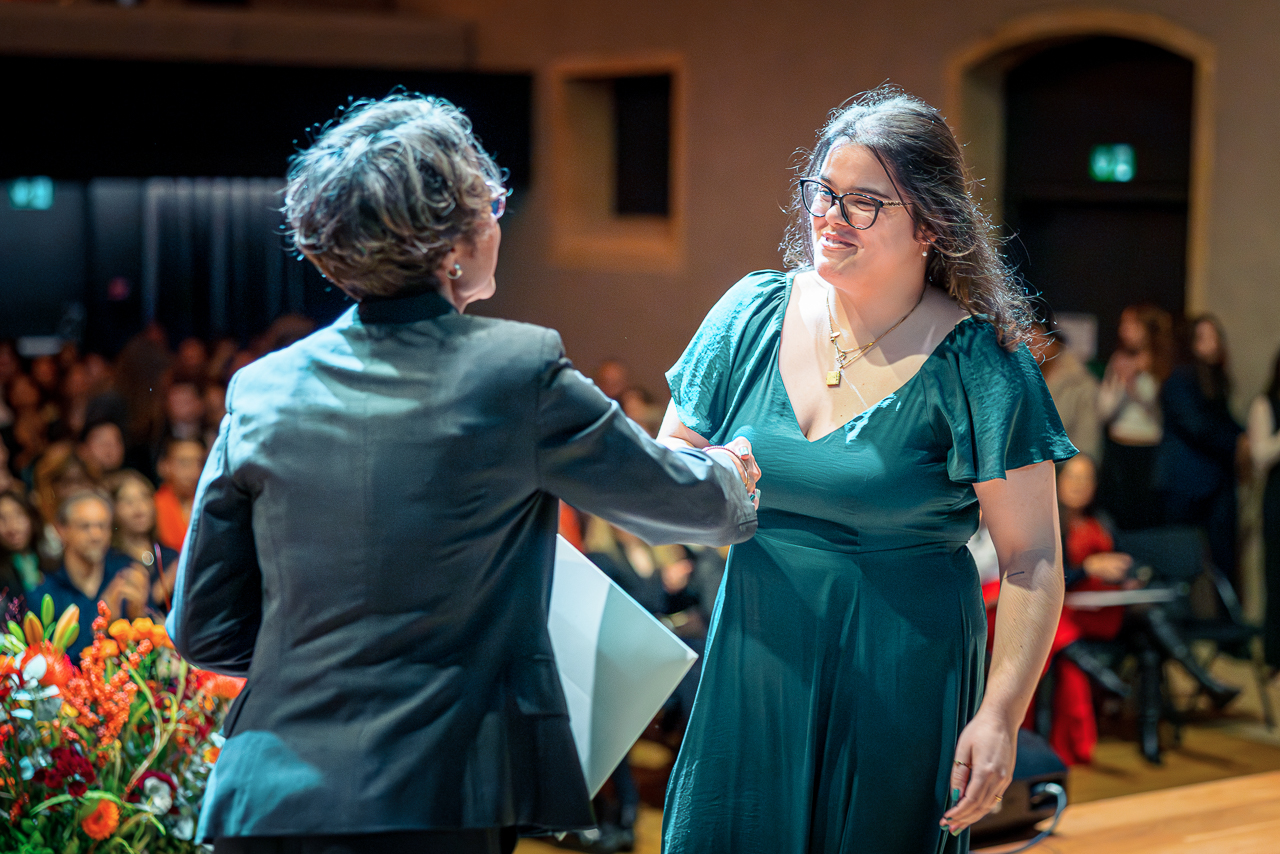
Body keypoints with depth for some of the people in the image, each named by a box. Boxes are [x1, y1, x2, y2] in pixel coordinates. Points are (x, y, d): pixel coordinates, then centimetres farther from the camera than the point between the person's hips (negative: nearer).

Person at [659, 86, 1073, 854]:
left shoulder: (976, 364, -12)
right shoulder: (755, 314, 1)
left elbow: (1033, 561, -12)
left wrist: (1001, 717, -18)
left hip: (898, 684, -4)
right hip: (757, 659, 4)